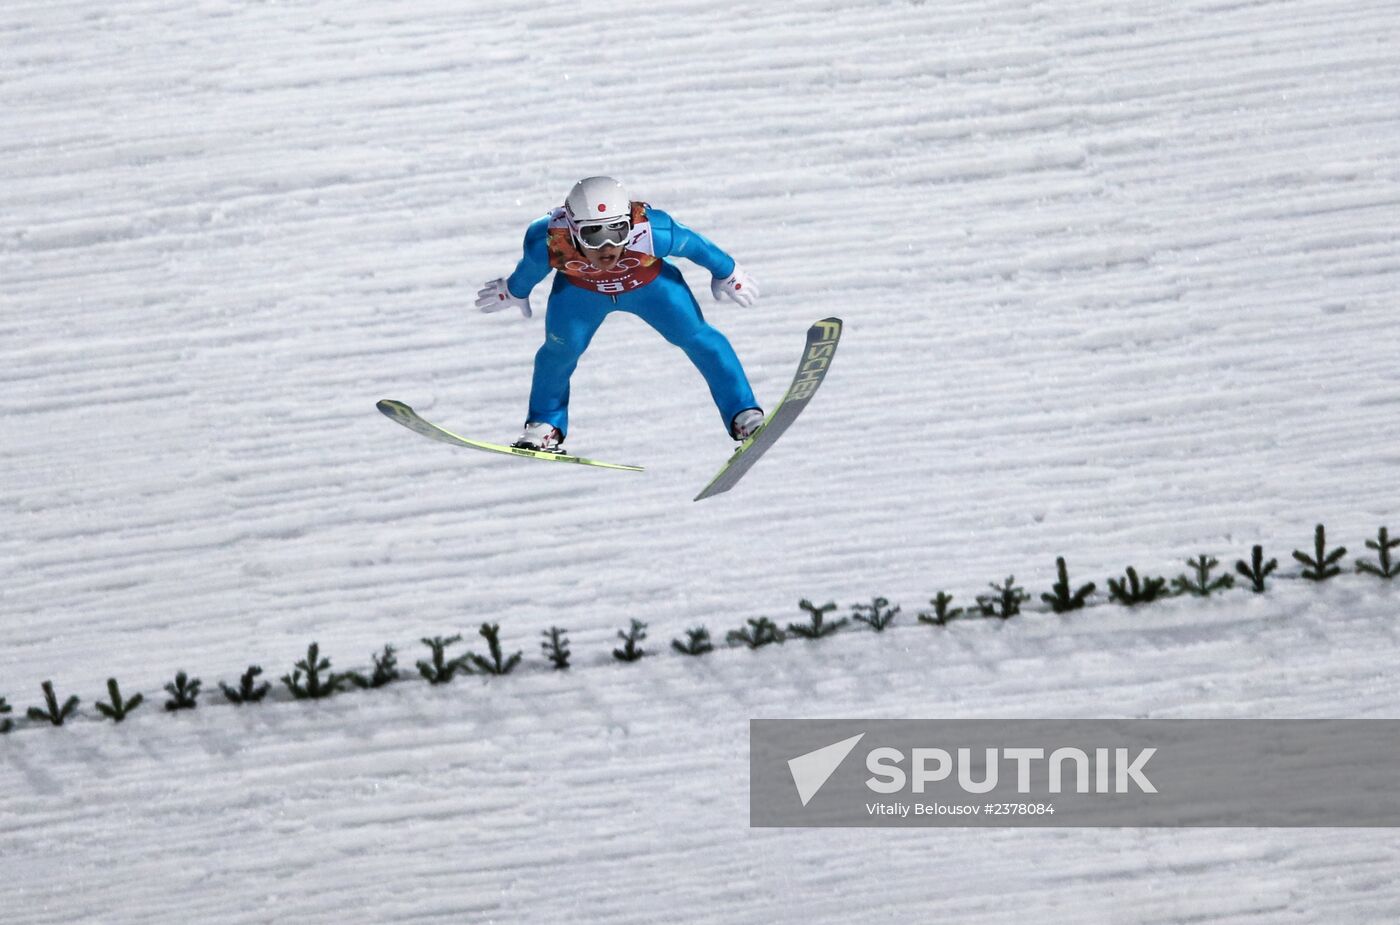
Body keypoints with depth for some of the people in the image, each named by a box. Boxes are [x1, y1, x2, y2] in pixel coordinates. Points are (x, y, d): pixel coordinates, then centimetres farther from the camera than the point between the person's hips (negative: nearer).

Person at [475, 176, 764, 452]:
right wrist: (515, 292, 7)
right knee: (561, 349, -11)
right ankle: (546, 424, 14)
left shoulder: (652, 232, -42)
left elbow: (694, 245, -21)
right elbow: (529, 268, -14)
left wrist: (727, 273, -3)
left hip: (649, 283, 0)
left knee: (696, 336, -9)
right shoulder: (548, 241, -39)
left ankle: (742, 413, 4)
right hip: (581, 290, 1)